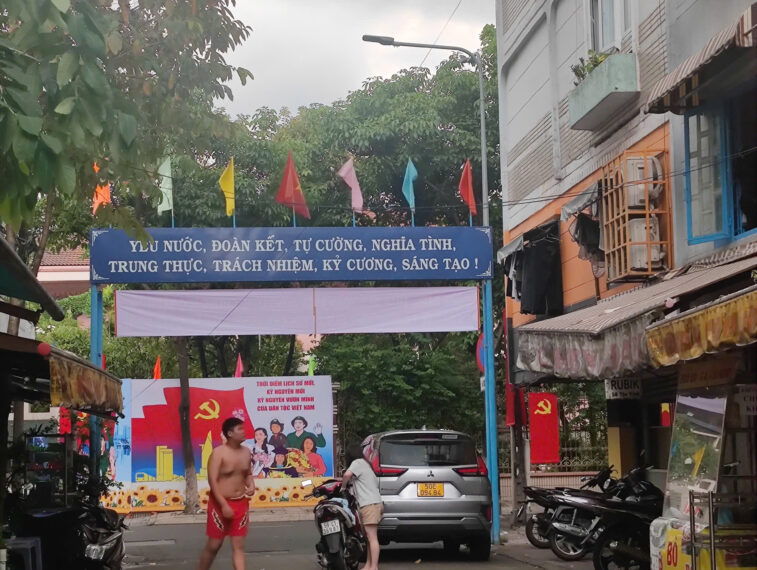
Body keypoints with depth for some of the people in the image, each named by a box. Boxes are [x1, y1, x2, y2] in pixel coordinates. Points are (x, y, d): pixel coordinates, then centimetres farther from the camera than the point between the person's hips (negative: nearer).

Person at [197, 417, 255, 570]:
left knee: (238, 545, 3)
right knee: (214, 545, 6)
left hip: (241, 503, 5)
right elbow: (212, 481, -18)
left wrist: (251, 485, -4)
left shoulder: (246, 452, 4)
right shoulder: (218, 453, -15)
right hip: (221, 503, -5)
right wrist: (224, 505, -22)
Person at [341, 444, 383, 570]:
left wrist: (343, 487, -5)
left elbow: (347, 474, -22)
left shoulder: (358, 462, -3)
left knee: (372, 537, -12)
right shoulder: (364, 464, 25)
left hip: (370, 505, -10)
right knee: (370, 537, 11)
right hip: (374, 503, 10)